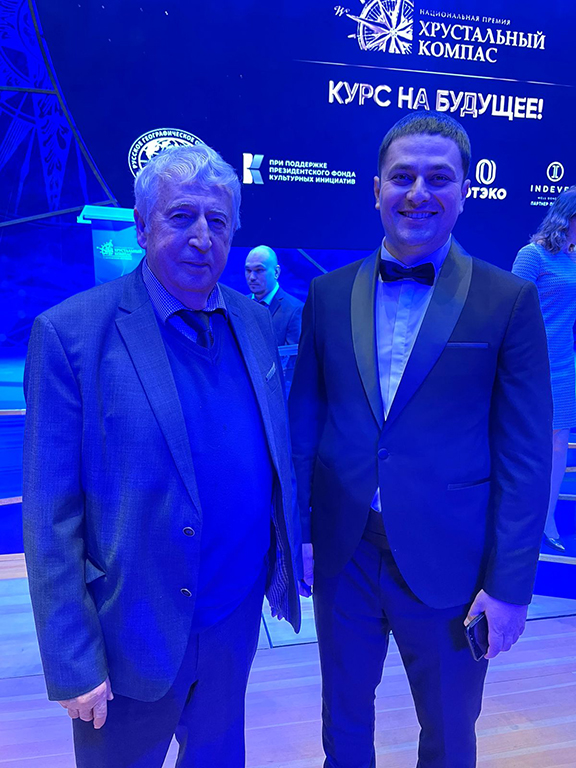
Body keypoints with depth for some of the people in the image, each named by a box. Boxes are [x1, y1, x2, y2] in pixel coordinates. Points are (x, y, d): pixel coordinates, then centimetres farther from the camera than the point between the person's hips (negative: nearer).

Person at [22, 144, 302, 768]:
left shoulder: (254, 321, -1)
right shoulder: (69, 333, -17)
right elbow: (50, 517, -15)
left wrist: (286, 556, 8)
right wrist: (73, 662, -13)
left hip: (238, 614, 5)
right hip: (135, 633, -4)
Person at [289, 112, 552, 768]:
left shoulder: (508, 301, -7)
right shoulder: (329, 293, 1)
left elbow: (525, 458, -7)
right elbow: (304, 420, 4)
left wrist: (509, 585, -8)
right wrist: (297, 529, 2)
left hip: (447, 565, -2)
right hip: (342, 557, 3)